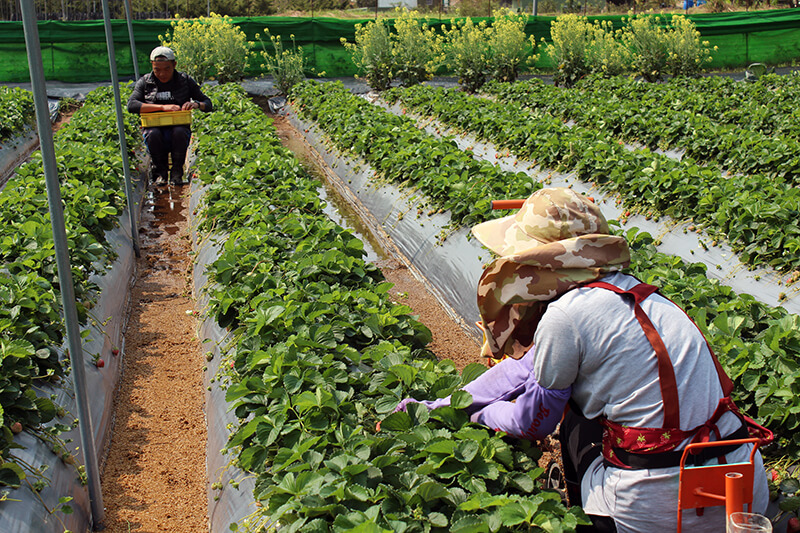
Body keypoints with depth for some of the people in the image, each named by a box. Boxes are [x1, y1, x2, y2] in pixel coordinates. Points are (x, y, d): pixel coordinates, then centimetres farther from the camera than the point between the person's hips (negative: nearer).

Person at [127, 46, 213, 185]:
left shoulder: (185, 80, 6)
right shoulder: (144, 82, 4)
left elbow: (208, 104, 8)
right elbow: (131, 105, -13)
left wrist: (196, 104, -18)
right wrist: (163, 107, -23)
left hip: (178, 126, 0)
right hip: (153, 126, 0)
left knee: (180, 132, -36)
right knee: (153, 135, -35)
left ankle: (177, 172, -10)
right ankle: (160, 171, -5)